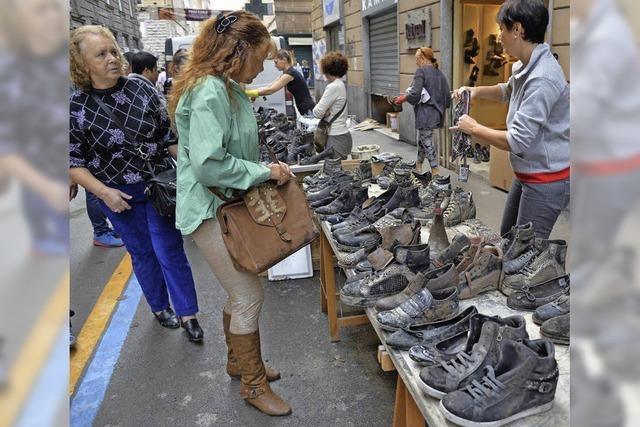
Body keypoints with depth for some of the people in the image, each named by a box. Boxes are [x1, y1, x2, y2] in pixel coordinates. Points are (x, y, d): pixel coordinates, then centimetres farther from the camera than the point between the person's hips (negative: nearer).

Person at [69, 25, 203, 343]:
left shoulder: (141, 89, -5)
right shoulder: (76, 108, -10)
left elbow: (169, 134, 4)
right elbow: (73, 163, -5)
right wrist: (103, 192, -15)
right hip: (119, 195, 0)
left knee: (170, 250, 2)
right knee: (142, 253, 14)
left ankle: (187, 314, 16)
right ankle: (160, 308, 35)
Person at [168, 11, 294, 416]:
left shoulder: (228, 88, 11)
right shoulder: (209, 93, -21)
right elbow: (208, 164, -28)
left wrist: (266, 166, 8)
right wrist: (264, 172, -19)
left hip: (231, 203, 10)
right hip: (212, 210, -10)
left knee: (240, 290, 19)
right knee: (250, 295, -2)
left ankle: (239, 359, 39)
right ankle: (253, 384, 18)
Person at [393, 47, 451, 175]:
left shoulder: (421, 71, -9)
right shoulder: (440, 73, 13)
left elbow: (414, 94, -18)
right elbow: (447, 95, 11)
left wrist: (402, 98, -1)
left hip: (425, 113, -8)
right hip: (437, 113, 8)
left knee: (427, 141, -3)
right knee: (422, 139, 20)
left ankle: (435, 172, -2)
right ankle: (418, 166, 32)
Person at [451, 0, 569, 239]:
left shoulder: (542, 79, -27)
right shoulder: (525, 67, 4)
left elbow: (517, 142, -28)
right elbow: (509, 91, 28)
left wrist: (473, 128, -14)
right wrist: (477, 92, 9)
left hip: (546, 181, -10)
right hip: (526, 174, 10)